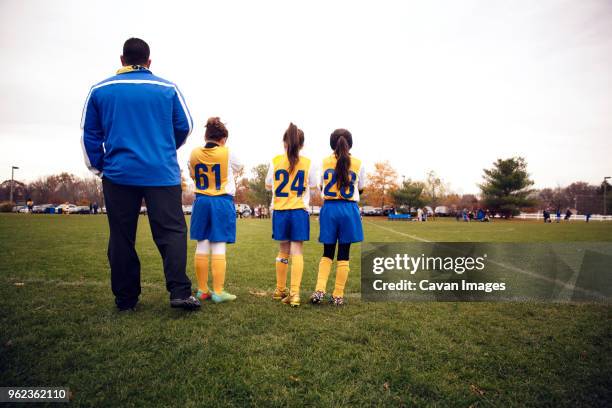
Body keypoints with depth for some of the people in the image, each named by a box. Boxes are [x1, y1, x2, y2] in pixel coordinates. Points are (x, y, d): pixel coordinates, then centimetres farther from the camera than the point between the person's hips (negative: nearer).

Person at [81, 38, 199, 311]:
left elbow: (89, 133, 9)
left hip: (118, 175, 2)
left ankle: (125, 299, 14)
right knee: (172, 232, 0)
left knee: (121, 238, 8)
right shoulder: (168, 89, 4)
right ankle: (180, 292, -12)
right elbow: (185, 126, 9)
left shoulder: (100, 90, 8)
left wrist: (98, 167, 20)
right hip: (162, 174, -1)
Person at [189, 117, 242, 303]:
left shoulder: (194, 154, 1)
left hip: (201, 201, 3)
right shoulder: (227, 153, -7)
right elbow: (239, 167, 13)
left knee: (202, 246, 7)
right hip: (222, 202, -3)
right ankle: (218, 292, 1)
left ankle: (202, 290, 15)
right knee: (218, 248, -2)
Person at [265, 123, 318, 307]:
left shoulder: (275, 161, -1)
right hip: (299, 211, -2)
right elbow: (313, 186, 10)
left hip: (280, 211, 2)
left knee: (283, 251, 14)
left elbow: (268, 185, 11)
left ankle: (280, 290, 27)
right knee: (297, 252, -2)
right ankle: (294, 293, -8)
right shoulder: (307, 163, -3)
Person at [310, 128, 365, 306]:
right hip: (349, 210, -1)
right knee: (343, 254, 6)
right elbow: (360, 189, 11)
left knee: (327, 253, 12)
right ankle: (338, 296, 10)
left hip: (329, 208, 1)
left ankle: (319, 290, -2)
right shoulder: (358, 164, -1)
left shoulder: (324, 162, 1)